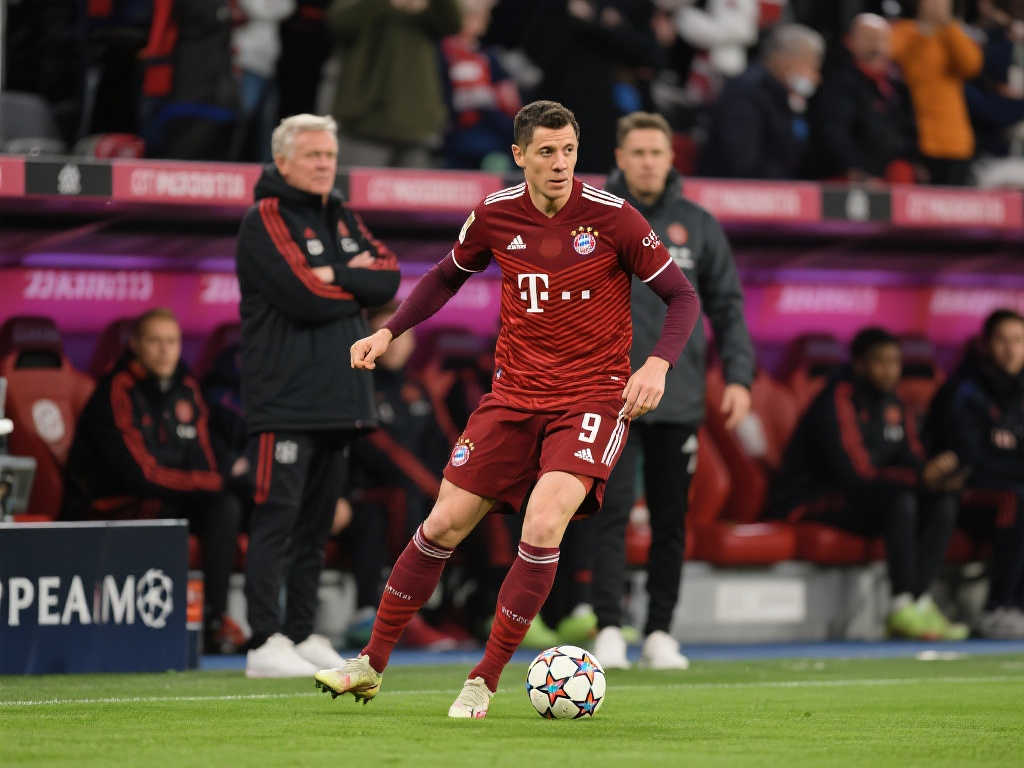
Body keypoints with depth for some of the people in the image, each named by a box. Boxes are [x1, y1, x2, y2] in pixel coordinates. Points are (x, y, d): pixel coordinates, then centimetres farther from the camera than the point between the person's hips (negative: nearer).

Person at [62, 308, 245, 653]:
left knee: (225, 506, -15)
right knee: (164, 508, -35)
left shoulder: (186, 389, 8)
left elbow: (205, 467, 11)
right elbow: (139, 472, -21)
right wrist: (198, 482, -14)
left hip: (168, 501, 7)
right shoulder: (117, 392, -16)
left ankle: (216, 619, -21)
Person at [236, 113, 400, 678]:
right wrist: (359, 285, -2)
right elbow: (304, 297, -18)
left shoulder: (342, 219, 18)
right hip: (284, 400, -8)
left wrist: (336, 277, -10)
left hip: (338, 396, 8)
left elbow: (389, 277, 5)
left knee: (316, 525, 10)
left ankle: (302, 634, 15)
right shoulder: (265, 221, -7)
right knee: (276, 520, -9)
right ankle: (266, 645, -11)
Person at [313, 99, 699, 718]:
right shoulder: (495, 215, -2)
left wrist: (658, 363, -22)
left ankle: (486, 681, -9)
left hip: (593, 396, -4)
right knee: (444, 525, 2)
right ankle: (372, 665, 18)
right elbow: (448, 276, 19)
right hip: (515, 393, 4)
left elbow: (682, 297, -6)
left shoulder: (611, 216, -13)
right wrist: (390, 331, 7)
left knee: (543, 524, -23)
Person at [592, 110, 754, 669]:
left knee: (672, 520, 5)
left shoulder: (697, 225, 8)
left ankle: (660, 633, 11)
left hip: (679, 398, 2)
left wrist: (739, 376, -1)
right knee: (612, 514, -8)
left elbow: (727, 305, 9)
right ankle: (609, 629, -6)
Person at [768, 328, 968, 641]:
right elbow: (855, 474, -25)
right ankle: (902, 607, -32)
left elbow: (911, 460, 8)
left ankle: (918, 601, -19)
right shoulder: (837, 402, -18)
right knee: (902, 500, -32)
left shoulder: (893, 406, 10)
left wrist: (937, 478, -17)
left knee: (943, 503, -10)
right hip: (810, 505, -9)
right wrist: (922, 477, -30)